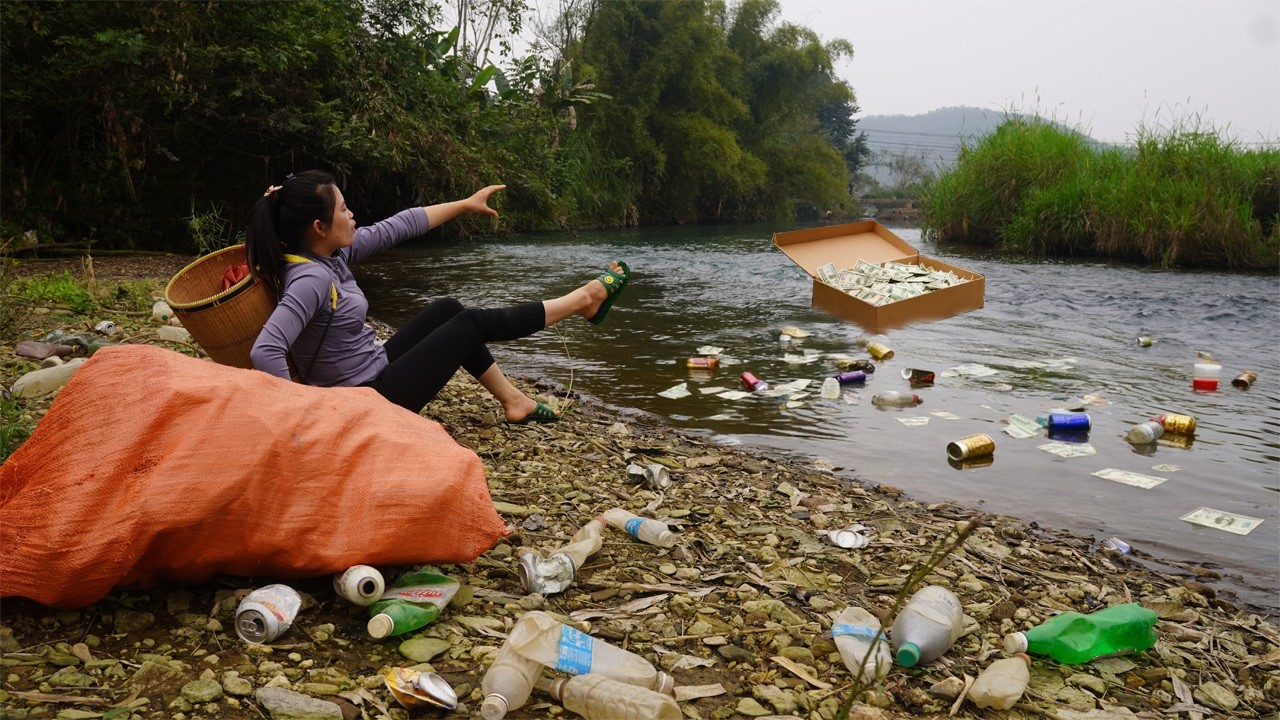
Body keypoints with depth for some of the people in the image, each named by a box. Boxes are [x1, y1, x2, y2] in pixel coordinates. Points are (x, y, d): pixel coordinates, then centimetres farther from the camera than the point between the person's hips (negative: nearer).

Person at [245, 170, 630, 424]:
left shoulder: (333, 254, -1)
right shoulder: (310, 278, -26)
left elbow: (394, 228, 7)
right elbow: (265, 353, -37)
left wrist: (465, 204, 15)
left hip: (373, 375, 9)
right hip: (369, 401, -9)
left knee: (447, 310, 16)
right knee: (474, 322, -2)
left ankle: (514, 401, 22)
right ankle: (585, 299, 14)